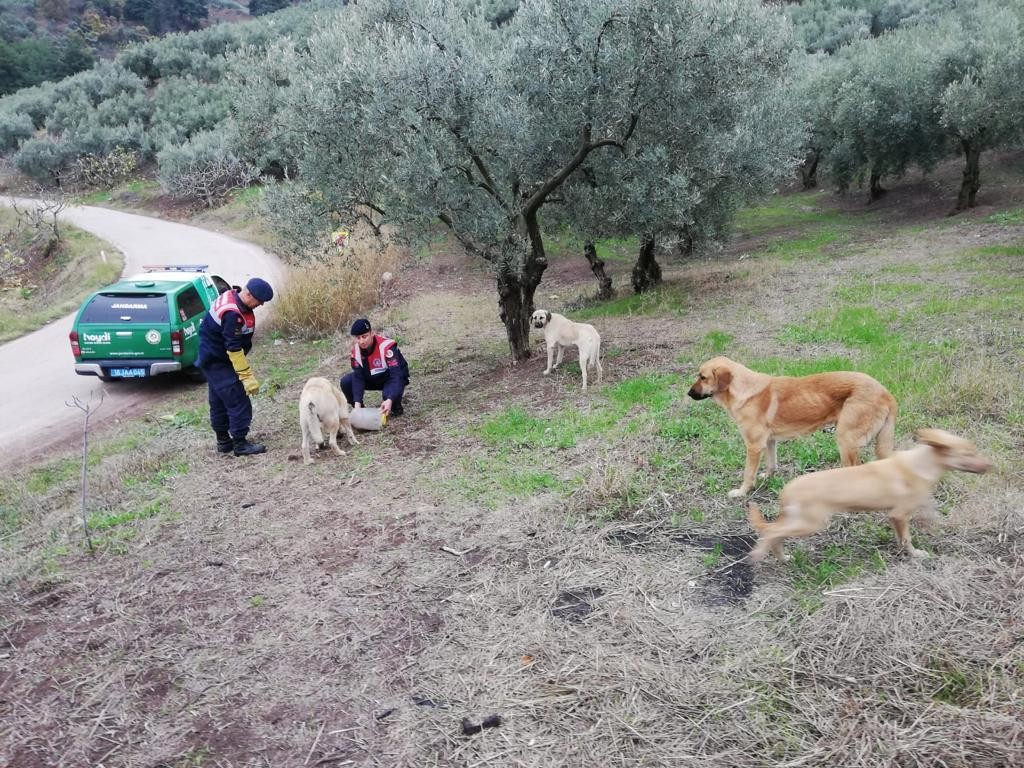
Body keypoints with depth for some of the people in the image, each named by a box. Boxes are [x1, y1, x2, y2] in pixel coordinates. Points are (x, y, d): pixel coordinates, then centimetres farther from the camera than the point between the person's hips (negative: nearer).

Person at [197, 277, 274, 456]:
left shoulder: (232, 296, -1)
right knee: (238, 400, -7)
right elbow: (234, 348, -29)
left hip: (213, 358, 10)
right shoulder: (233, 315, -31)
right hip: (217, 362, -10)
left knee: (219, 401, 17)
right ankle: (240, 444, -1)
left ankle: (223, 441, 27)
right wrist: (247, 377, -26)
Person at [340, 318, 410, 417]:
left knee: (388, 394, -38)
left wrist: (389, 400, -53)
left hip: (394, 377, -5)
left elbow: (396, 375, -39)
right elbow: (358, 377, -17)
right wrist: (357, 403, -31)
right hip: (372, 378, 5)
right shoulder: (355, 349, -16)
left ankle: (396, 407, -2)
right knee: (346, 382, -16)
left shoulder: (386, 346, -34)